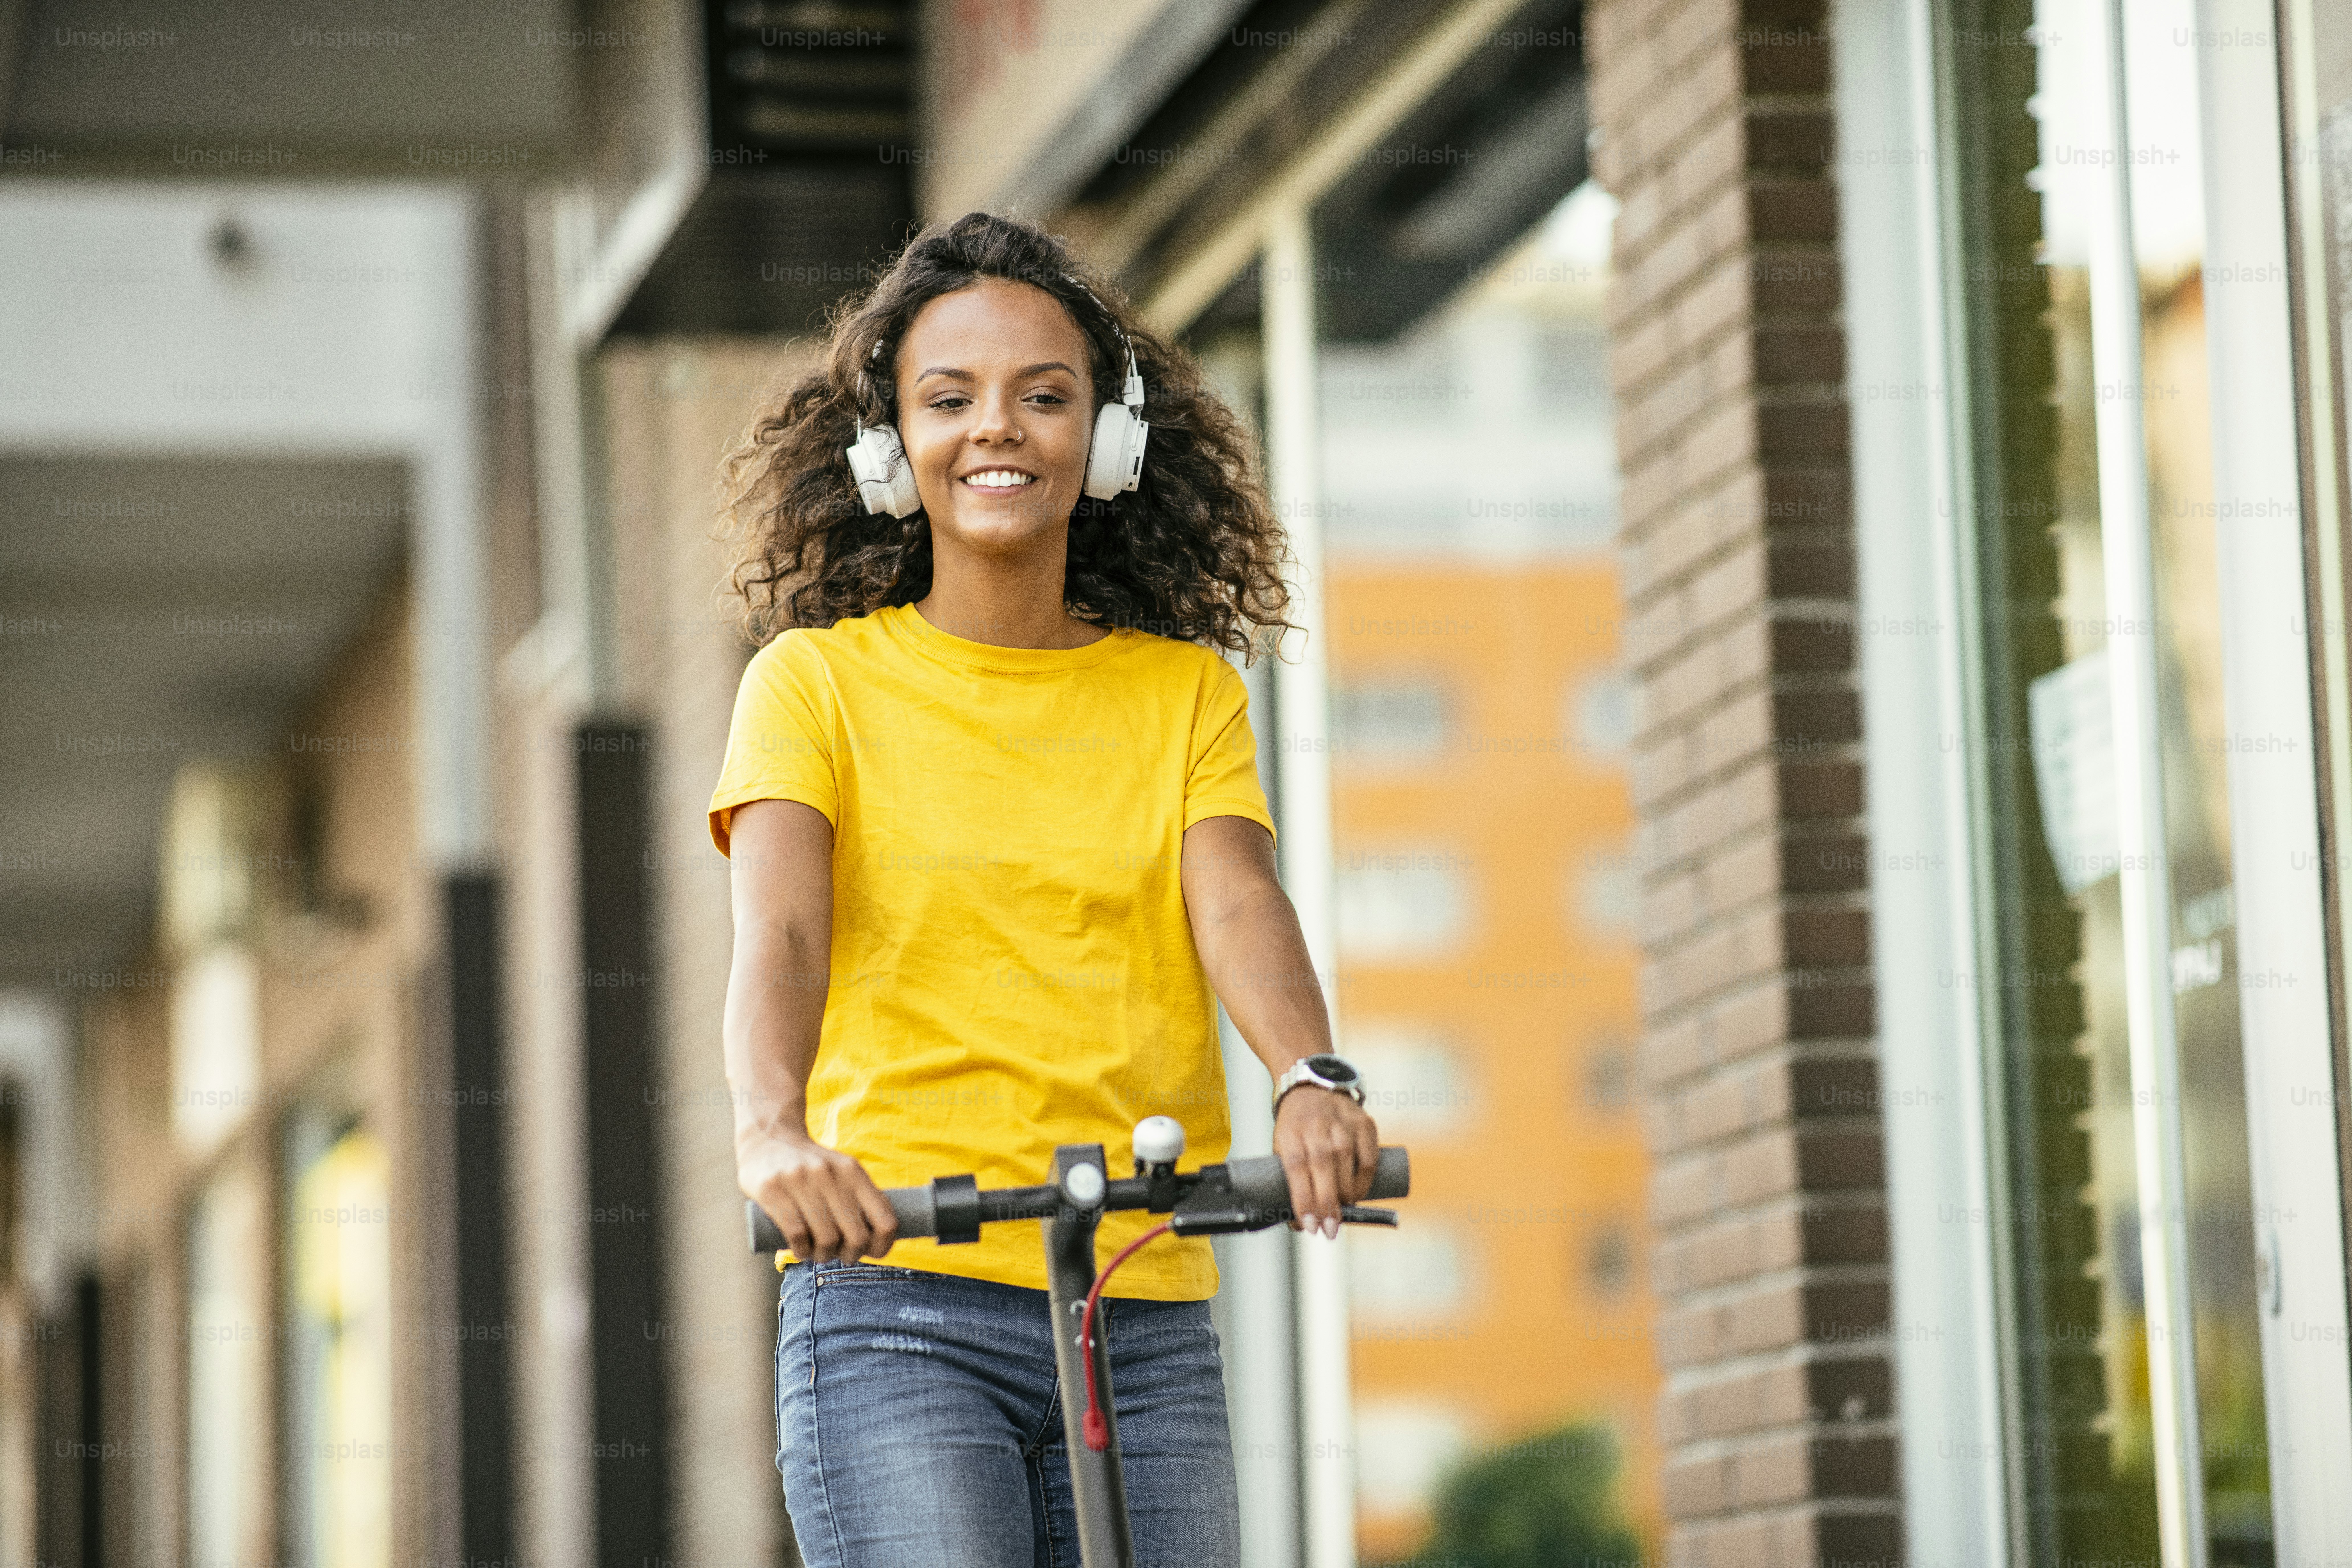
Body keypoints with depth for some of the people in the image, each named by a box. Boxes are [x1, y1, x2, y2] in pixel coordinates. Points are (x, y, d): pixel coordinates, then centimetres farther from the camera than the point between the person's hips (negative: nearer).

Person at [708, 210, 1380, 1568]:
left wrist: (1314, 1081, -27)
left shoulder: (1186, 693, 13)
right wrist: (773, 1132, -31)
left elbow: (1238, 906, -4)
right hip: (896, 1312, -3)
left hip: (1150, 1325, 3)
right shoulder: (820, 681, 5)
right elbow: (776, 934, -10)